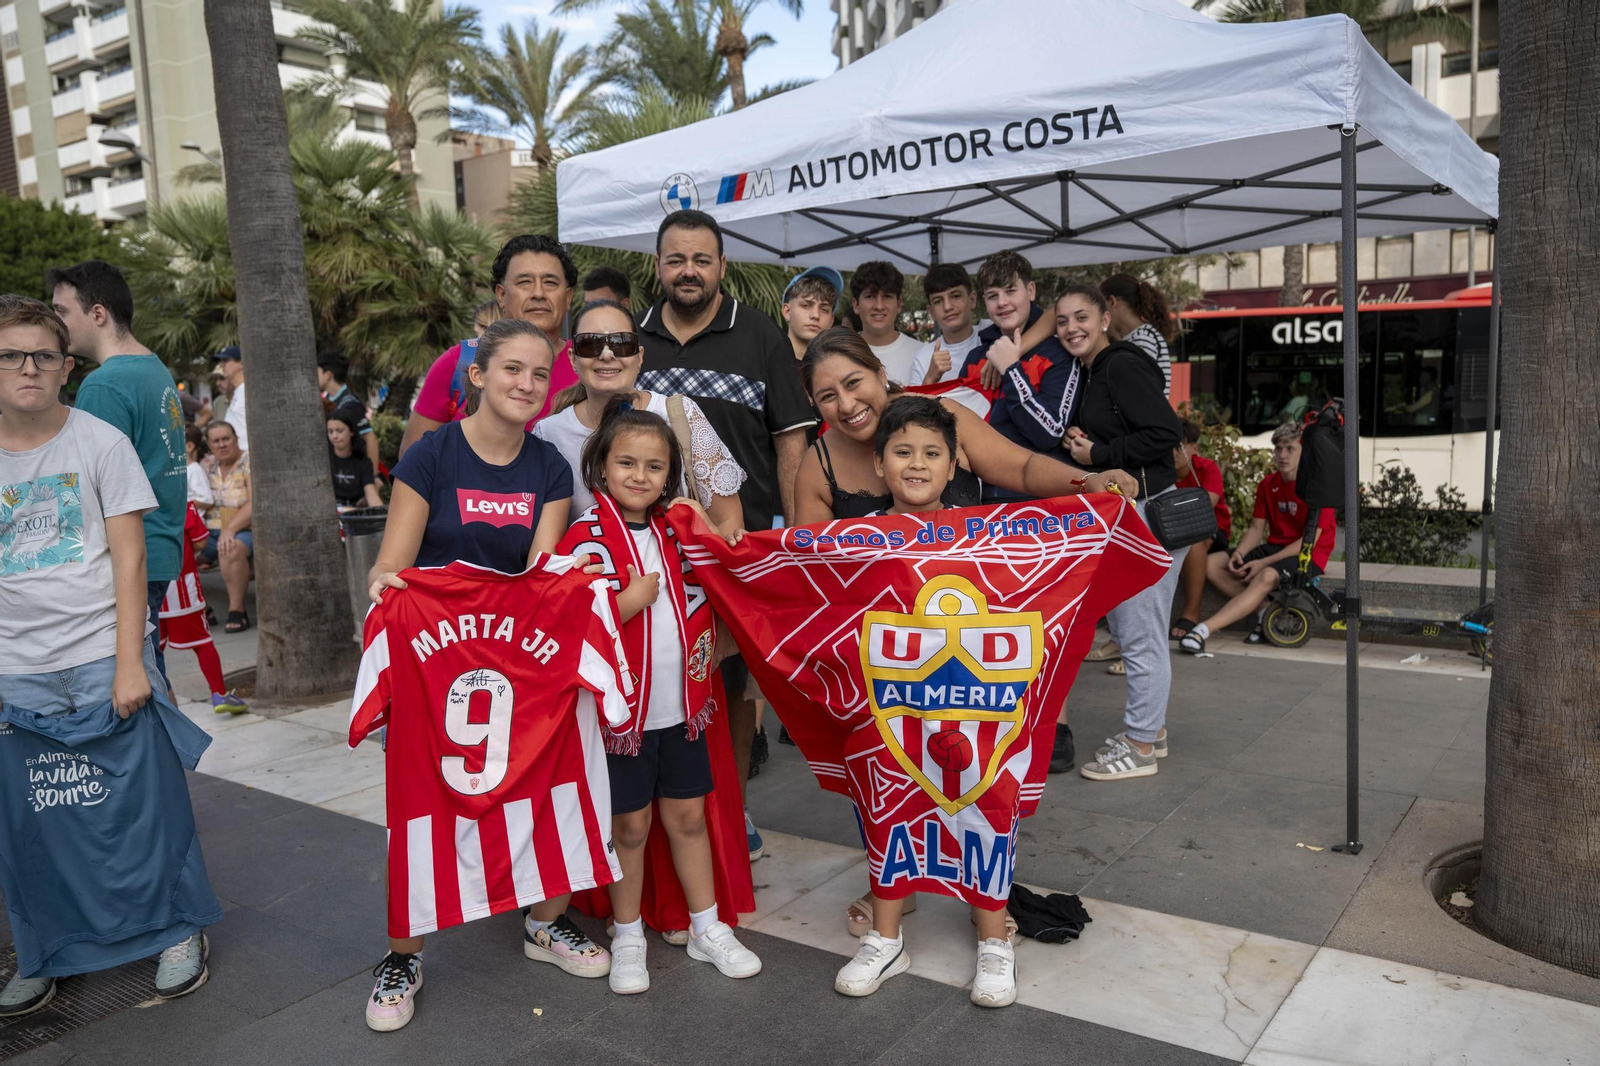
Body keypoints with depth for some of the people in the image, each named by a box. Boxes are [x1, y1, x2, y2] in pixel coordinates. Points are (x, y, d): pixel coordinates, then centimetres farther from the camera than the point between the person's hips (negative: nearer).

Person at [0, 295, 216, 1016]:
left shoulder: (101, 443, -1)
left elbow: (128, 558, -3)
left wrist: (129, 661, -9)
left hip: (105, 660, -2)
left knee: (142, 803, 3)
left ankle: (178, 929, 21)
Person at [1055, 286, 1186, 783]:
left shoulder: (1123, 367, -14)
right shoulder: (1089, 375, 15)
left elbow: (1166, 433, -22)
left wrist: (1098, 454, -16)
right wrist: (1076, 439, 3)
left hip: (1146, 512, -10)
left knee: (1140, 636, -2)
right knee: (1125, 628, 18)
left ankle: (1141, 747, 9)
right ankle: (1150, 727, 31)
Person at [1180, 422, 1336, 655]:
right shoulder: (1268, 484, 7)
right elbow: (1256, 529, 7)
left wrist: (1264, 562, -22)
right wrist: (1239, 553, -15)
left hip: (1308, 554, -7)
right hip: (1274, 547, 7)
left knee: (1267, 577, -39)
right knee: (1211, 565, -10)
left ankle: (1203, 630, -50)